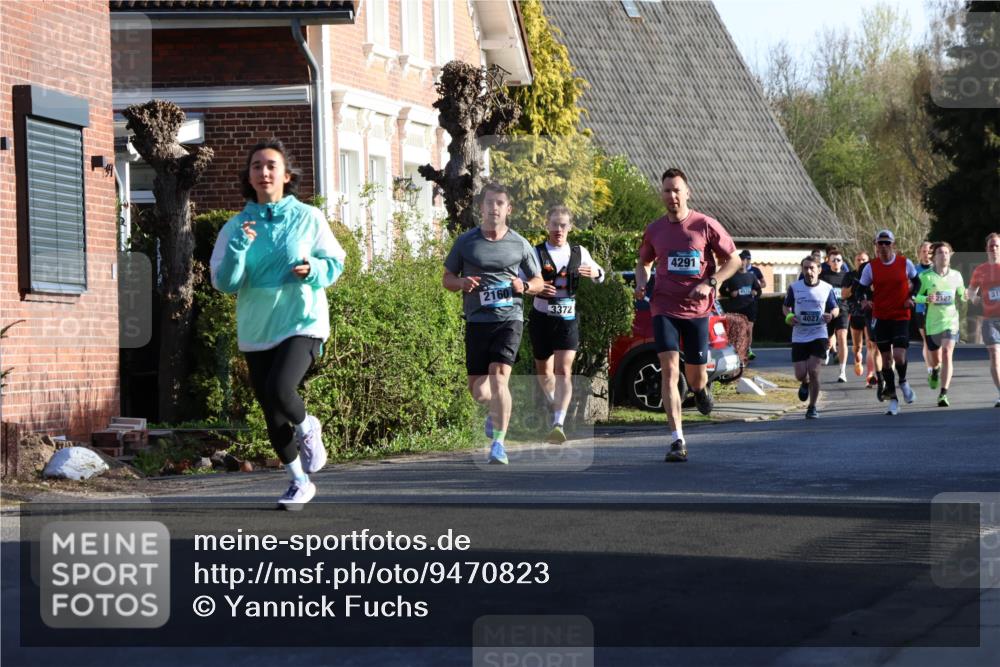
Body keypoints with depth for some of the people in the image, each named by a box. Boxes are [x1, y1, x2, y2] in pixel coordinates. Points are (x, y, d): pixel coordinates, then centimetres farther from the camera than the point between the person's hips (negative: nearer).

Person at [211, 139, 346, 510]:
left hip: (302, 323, -4)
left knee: (279, 390, -28)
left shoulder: (308, 218, -3)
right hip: (256, 332, 4)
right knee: (273, 417, 9)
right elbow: (223, 282, -5)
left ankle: (308, 430, 6)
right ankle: (299, 482, 29)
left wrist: (313, 270, -17)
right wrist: (238, 247, -21)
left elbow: (335, 262, 3)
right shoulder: (236, 226, 1)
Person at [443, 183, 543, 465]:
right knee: (478, 391, 3)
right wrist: (462, 283, -9)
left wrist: (524, 286, -8)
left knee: (499, 377, -21)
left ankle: (498, 443, -16)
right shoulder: (466, 241, 7)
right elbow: (447, 278, 14)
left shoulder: (519, 245, 7)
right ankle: (496, 411, 40)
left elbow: (538, 282, 16)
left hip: (509, 318, -2)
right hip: (477, 321, 2)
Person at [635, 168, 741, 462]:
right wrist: (641, 282, 1)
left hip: (697, 309, -1)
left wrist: (709, 283, -12)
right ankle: (678, 441, -16)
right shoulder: (654, 230, 5)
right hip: (664, 308, 1)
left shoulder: (706, 226, -3)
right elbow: (644, 262, 23)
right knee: (669, 370, -14)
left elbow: (733, 260, 3)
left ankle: (700, 388, 48)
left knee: (695, 375, 6)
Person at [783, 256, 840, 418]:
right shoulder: (794, 287, -1)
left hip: (819, 336, -1)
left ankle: (812, 407, 4)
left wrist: (831, 315, -13)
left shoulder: (827, 288, -1)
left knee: (814, 371, -12)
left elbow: (835, 308, 10)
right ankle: (806, 383, 38)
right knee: (800, 374, -1)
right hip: (799, 336, 1)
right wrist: (788, 316, -10)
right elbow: (786, 306, 12)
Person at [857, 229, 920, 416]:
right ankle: (893, 400, 14)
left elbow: (916, 282, 13)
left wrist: (911, 297, -3)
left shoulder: (905, 263, -2)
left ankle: (903, 382, 18)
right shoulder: (871, 267, -1)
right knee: (886, 357, 4)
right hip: (881, 317, 2)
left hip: (901, 316, -2)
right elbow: (862, 289, 6)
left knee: (899, 356, -15)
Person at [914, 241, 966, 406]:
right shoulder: (926, 276, -5)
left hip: (951, 321, 0)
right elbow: (915, 296, -4)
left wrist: (966, 296, -6)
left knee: (947, 355, -18)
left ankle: (943, 394, -19)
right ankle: (935, 371, 54)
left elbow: (961, 295, 15)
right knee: (936, 359, 15)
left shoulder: (956, 275, 3)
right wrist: (926, 299, -23)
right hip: (932, 323, 0)